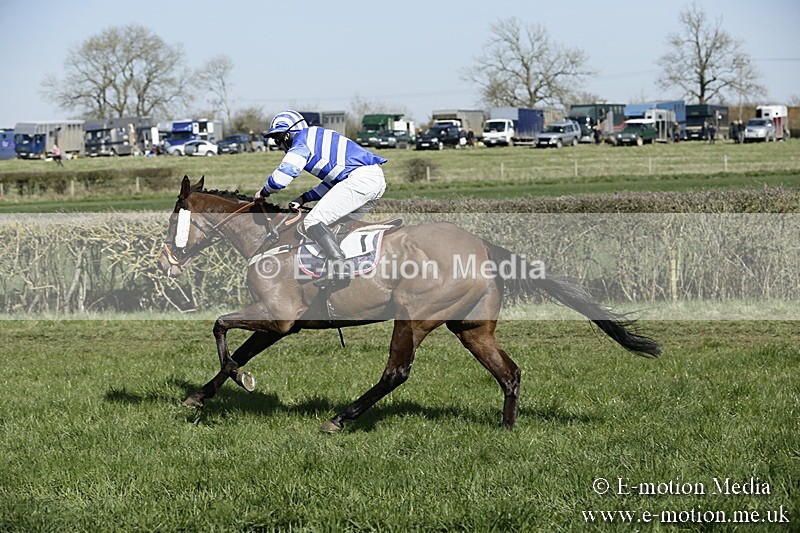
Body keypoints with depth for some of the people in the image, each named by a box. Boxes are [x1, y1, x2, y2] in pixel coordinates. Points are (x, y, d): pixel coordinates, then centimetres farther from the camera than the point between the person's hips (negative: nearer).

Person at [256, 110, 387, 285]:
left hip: (360, 178, -10)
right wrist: (304, 198, 28)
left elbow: (280, 177, -6)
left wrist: (263, 192, 14)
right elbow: (332, 181, 35)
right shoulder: (318, 138, 31)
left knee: (313, 222, -12)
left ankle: (337, 263, -26)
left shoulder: (302, 142, 2)